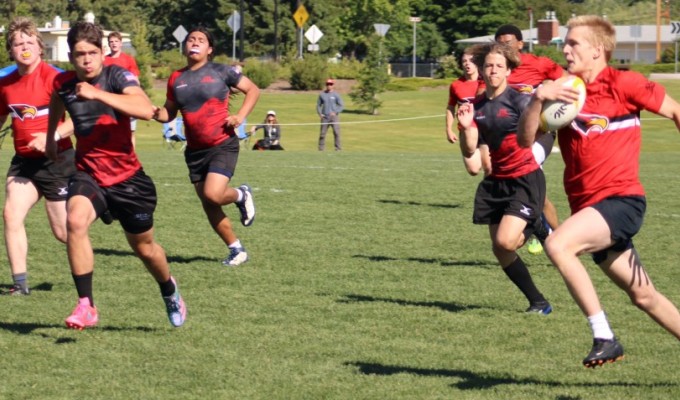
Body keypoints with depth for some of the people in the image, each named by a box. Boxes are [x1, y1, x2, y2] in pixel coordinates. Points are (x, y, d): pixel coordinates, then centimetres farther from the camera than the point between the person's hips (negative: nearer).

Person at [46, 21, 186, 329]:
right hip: (88, 175, 2)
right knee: (75, 221, -30)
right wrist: (50, 137, 33)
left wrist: (97, 94, -40)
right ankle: (86, 306, -26)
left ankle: (169, 290, 48)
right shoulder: (63, 83, -3)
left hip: (127, 177, -2)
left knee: (144, 247, 14)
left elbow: (146, 110, -36)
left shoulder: (117, 76, -16)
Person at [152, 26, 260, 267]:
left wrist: (240, 116, -10)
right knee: (208, 206, 6)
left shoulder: (221, 72, -4)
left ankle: (241, 195, 11)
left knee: (213, 194, -23)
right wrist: (158, 114, -9)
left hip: (222, 145, -5)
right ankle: (237, 250, 22)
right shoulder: (176, 79, 7)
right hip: (195, 150, 5)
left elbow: (253, 90, 4)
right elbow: (169, 112, 15)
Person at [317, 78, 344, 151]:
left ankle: (338, 148, -7)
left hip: (334, 116, -2)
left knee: (336, 132, -10)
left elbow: (342, 105, 1)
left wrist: (335, 112, -13)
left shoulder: (336, 95, 2)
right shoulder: (322, 94, 10)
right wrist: (320, 114, 1)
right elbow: (318, 105, 17)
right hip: (325, 117, 2)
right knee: (322, 133, -1)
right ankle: (321, 148, 5)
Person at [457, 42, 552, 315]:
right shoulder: (476, 106, 4)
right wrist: (466, 127, -18)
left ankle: (536, 228, 12)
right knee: (500, 251, 6)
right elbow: (469, 152, 0)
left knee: (505, 242, -22)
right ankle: (538, 303, 21)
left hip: (525, 179, -6)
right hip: (496, 182, 6)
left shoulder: (518, 101, -12)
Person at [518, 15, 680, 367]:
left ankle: (604, 337, -22)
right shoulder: (562, 90, 8)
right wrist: (537, 99, -17)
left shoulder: (622, 84, -6)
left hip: (621, 198, -6)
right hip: (588, 206, 6)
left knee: (557, 245, -28)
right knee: (643, 296, 12)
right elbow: (525, 139, -1)